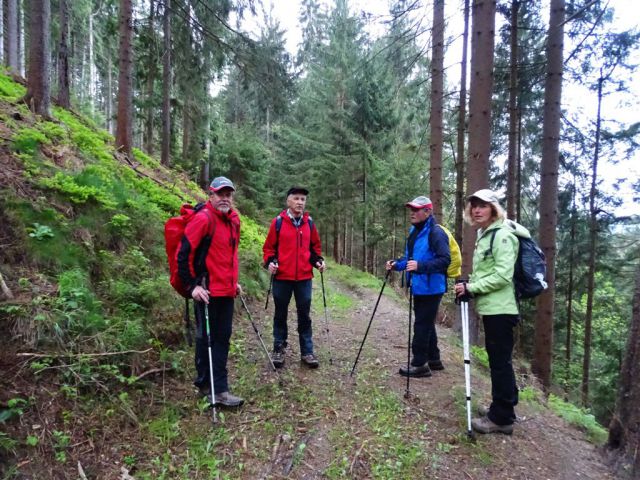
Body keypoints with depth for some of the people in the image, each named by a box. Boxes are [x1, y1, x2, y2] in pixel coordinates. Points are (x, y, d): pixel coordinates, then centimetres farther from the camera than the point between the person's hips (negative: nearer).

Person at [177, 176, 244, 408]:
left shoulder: (234, 219, 11)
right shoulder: (203, 218, -14)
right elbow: (184, 253, -15)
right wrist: (193, 285, -15)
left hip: (227, 291, 8)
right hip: (207, 292, -8)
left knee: (222, 338, 13)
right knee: (206, 338, 5)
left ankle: (218, 388, 26)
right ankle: (212, 387, 17)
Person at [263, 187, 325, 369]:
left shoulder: (309, 222, 5)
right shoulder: (278, 222, -3)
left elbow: (315, 246, 16)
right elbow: (269, 247, 2)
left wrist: (318, 260, -1)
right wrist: (270, 262, -14)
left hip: (304, 277, 2)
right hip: (282, 277, -2)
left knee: (304, 315, 9)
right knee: (280, 314, 11)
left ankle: (307, 351, 19)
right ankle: (279, 349, 25)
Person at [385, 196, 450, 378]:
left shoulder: (436, 233, -16)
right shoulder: (414, 231, 13)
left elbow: (445, 259, -23)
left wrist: (420, 266, -32)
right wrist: (397, 264, 5)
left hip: (431, 288, -9)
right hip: (419, 287, 9)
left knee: (422, 325, -4)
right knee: (426, 323, 17)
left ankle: (420, 364, 7)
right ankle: (433, 359, 30)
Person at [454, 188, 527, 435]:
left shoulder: (502, 235, -14)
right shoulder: (484, 235, 16)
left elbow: (503, 276, -21)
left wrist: (471, 288, -17)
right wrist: (470, 286, 8)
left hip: (500, 309, -10)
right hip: (491, 308, 10)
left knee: (500, 361, -1)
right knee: (498, 359, 18)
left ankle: (501, 418, 10)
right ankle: (503, 407, 31)